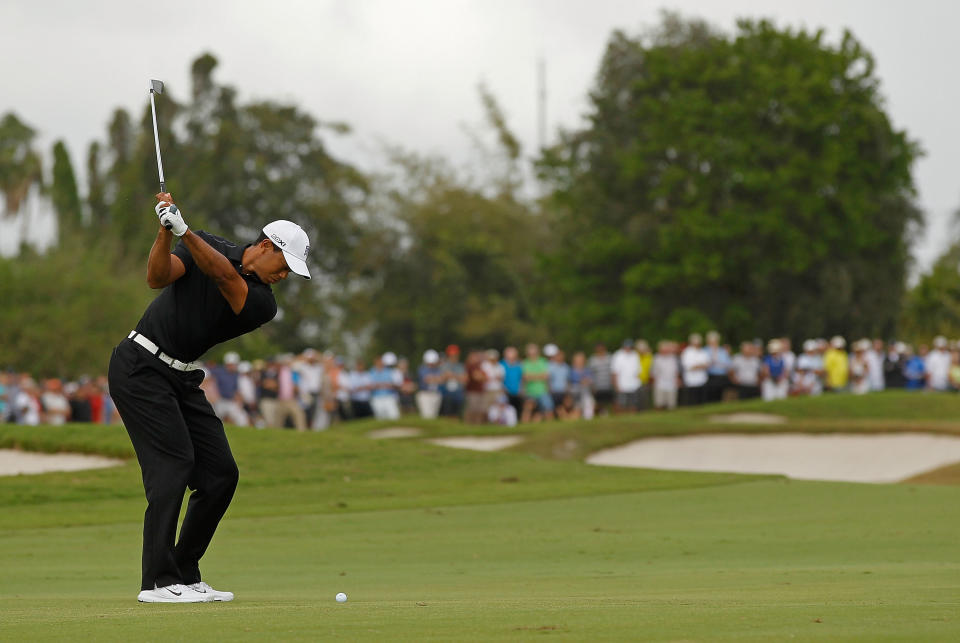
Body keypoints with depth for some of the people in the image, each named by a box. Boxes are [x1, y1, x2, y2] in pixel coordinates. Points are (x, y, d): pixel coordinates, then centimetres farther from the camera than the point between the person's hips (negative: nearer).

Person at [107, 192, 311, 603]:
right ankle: (158, 581, -19)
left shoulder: (262, 305, -1)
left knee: (221, 474, 0)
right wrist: (166, 232, -36)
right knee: (175, 462, -18)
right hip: (141, 367, -6)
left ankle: (184, 574, 8)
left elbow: (224, 276, -21)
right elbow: (157, 277, -19)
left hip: (181, 379, 6)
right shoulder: (206, 246, -4)